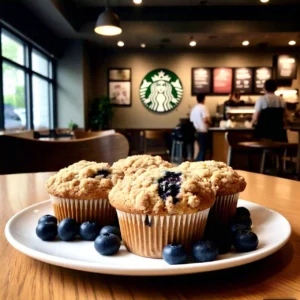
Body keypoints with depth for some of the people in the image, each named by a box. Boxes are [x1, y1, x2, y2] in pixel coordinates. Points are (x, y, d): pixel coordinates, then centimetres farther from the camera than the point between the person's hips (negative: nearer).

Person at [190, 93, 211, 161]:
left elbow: (191, 120, 14)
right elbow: (205, 119, -22)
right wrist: (210, 123, -3)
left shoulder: (194, 108, 11)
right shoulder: (203, 107, -11)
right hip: (203, 132, -8)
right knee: (203, 150, -1)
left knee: (201, 150, 17)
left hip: (196, 132, 8)